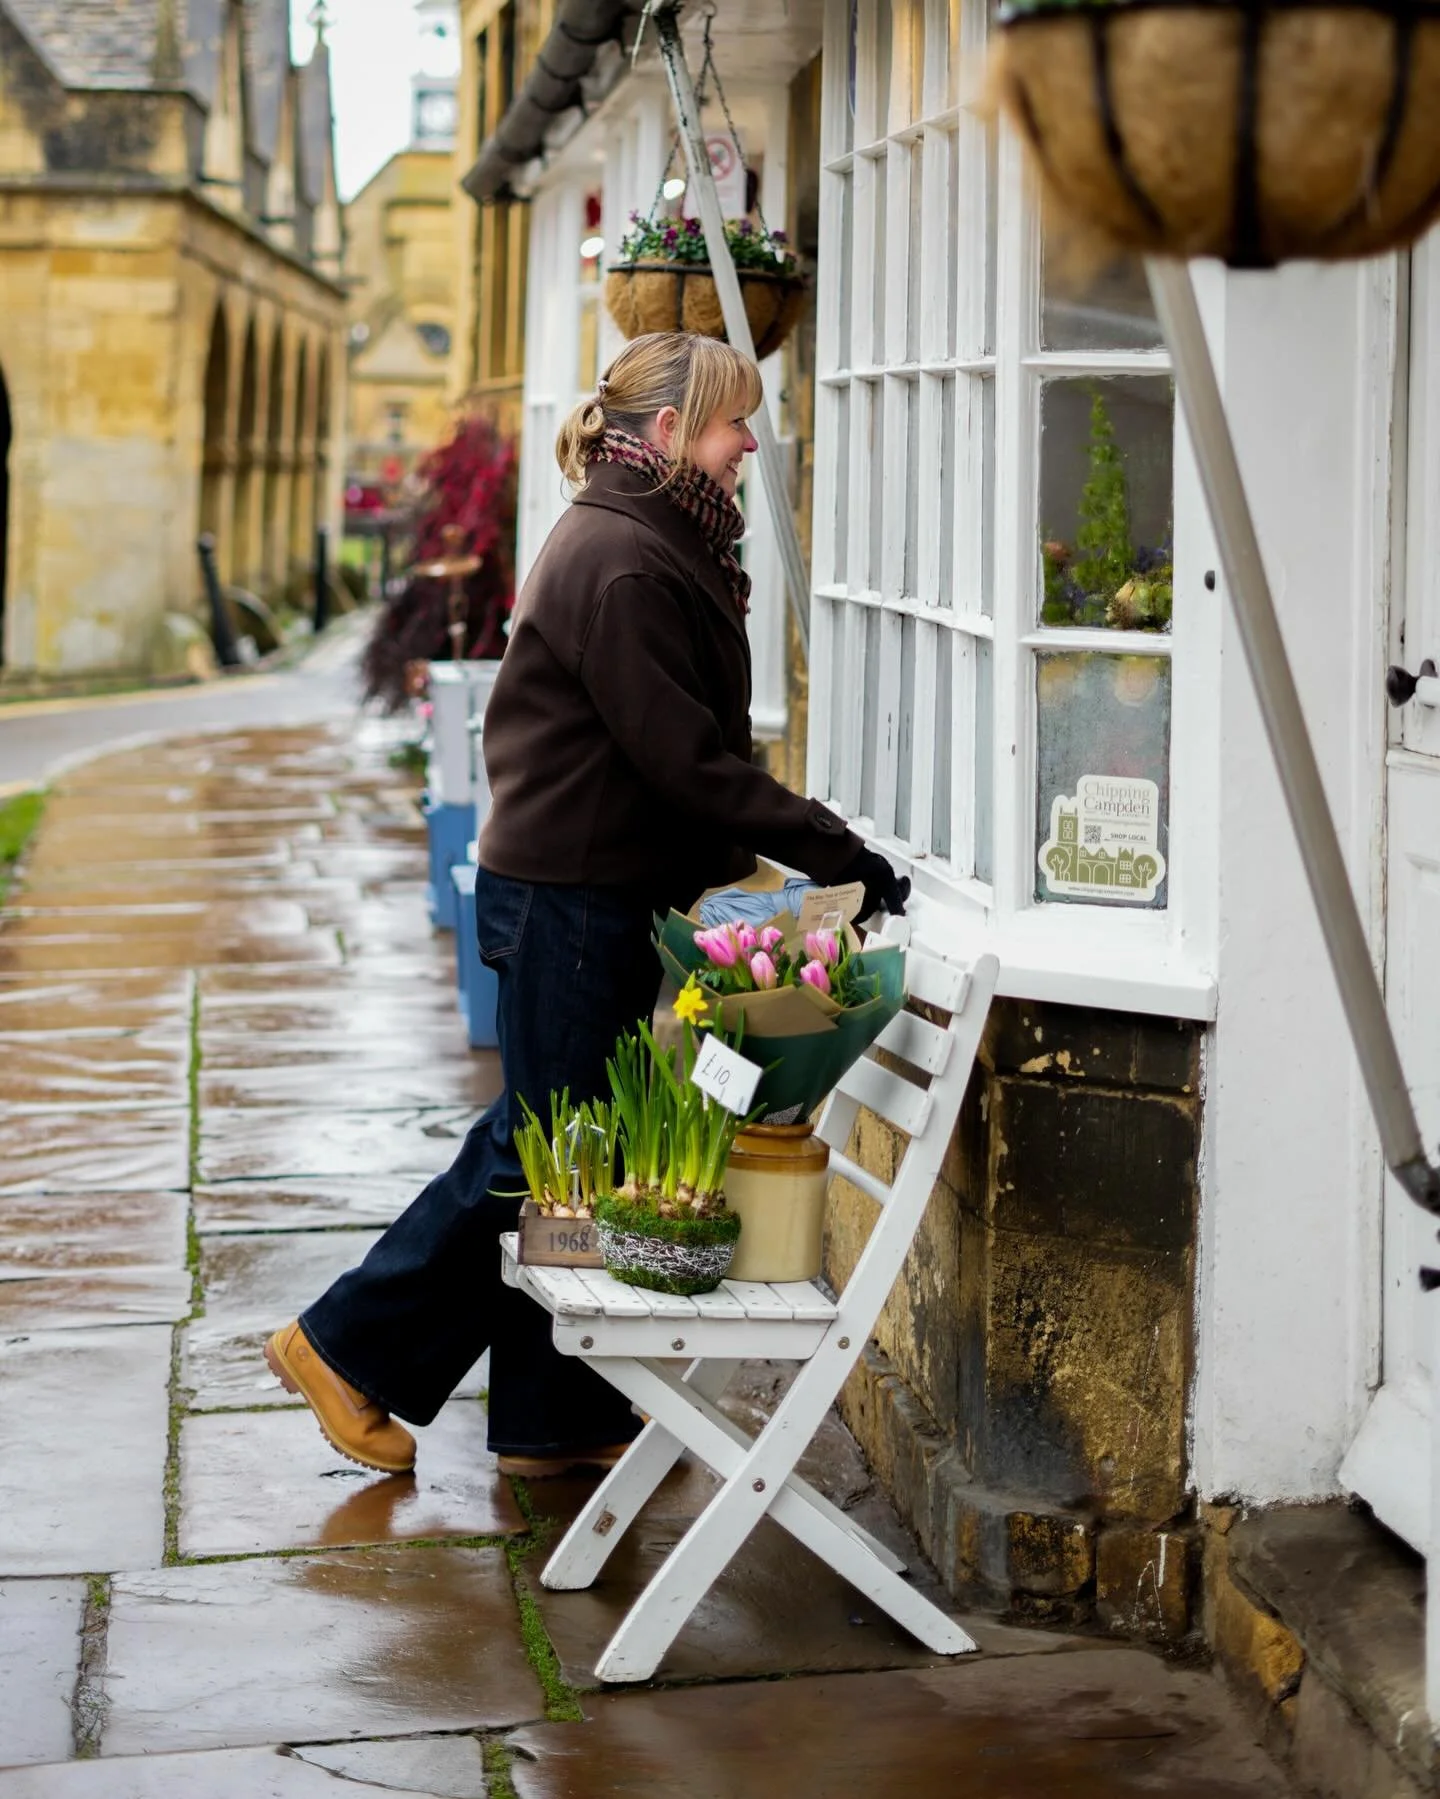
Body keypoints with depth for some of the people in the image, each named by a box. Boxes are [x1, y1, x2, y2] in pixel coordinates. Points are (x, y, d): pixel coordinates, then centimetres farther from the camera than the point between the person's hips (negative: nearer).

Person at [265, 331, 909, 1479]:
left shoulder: (654, 547, 14)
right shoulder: (620, 563, -19)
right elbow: (686, 761, -22)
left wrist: (751, 852, 8)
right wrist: (842, 857, -20)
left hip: (606, 896, 10)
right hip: (570, 898, -10)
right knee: (542, 1151, 0)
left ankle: (556, 1419, 21)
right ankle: (347, 1344, 13)